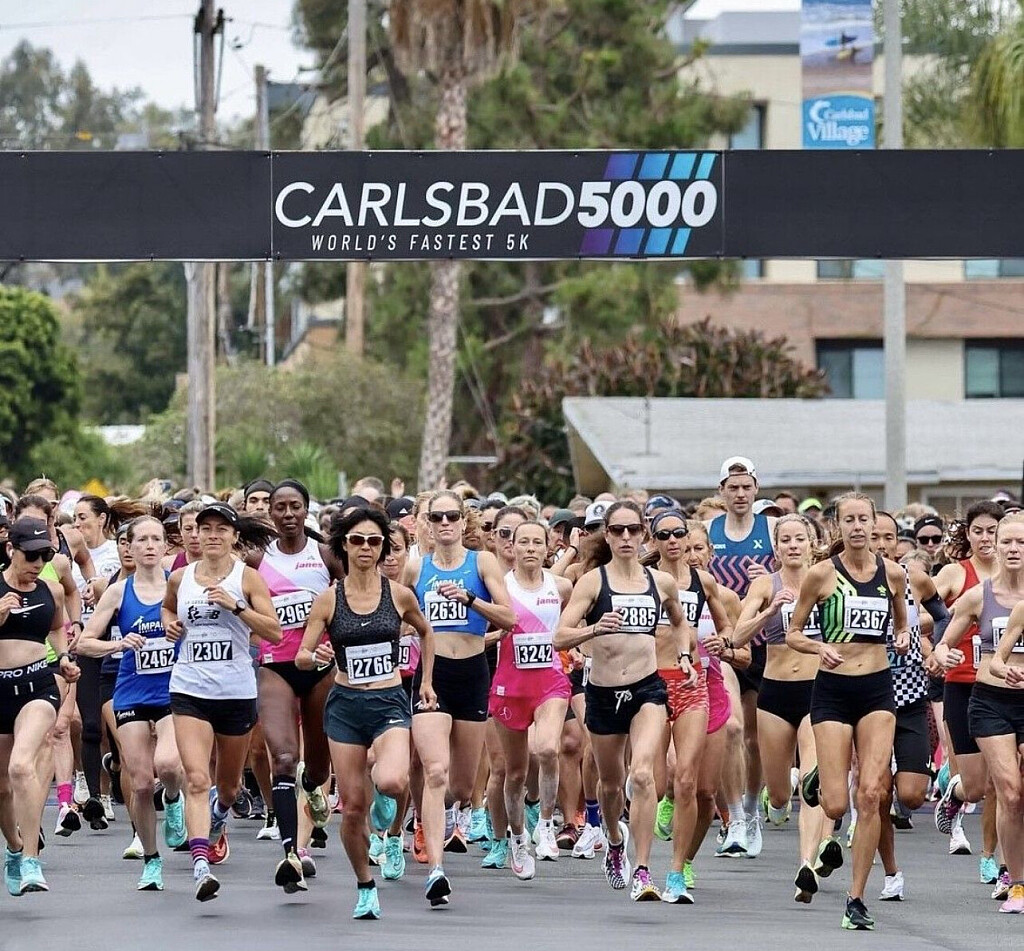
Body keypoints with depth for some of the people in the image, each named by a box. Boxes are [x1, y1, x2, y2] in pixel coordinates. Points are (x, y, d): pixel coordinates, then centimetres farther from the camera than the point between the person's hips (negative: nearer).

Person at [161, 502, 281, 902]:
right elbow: (167, 607, 29)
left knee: (229, 782, 17)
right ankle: (200, 863, -28)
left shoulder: (247, 577, -3)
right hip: (189, 689, 0)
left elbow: (274, 632, -9)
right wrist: (169, 623, 7)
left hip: (237, 690, 0)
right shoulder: (180, 578, 6)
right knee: (196, 778, -18)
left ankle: (217, 820, 54)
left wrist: (236, 605, -20)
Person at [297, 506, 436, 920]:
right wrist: (315, 657, -23)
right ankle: (365, 887, 21)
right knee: (352, 805, 1)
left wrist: (426, 681, 18)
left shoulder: (399, 595, 0)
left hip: (389, 703, -1)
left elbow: (425, 632, 20)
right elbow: (301, 657, 0)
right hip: (345, 704, 1)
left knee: (391, 783, -28)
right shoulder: (328, 599, -1)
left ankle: (384, 794, 11)